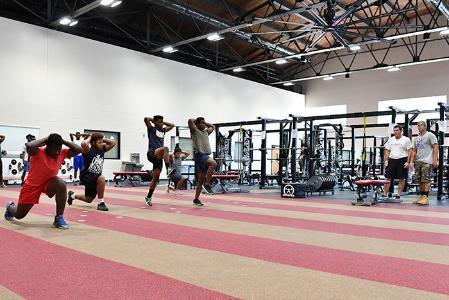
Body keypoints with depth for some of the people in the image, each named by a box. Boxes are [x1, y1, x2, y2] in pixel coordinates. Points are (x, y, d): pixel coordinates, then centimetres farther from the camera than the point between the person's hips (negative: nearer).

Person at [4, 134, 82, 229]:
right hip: (32, 185, -3)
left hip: (49, 183, 3)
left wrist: (63, 141, -22)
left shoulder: (62, 153, -14)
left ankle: (59, 218, -23)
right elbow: (29, 146, -50)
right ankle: (10, 207, 52)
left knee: (61, 184, -34)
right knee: (19, 215, 10)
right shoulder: (38, 152, -27)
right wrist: (45, 139, -36)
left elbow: (78, 150, -20)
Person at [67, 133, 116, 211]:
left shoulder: (102, 150, -1)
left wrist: (102, 139, -2)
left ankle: (72, 195, 52)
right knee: (101, 178, -38)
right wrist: (89, 138, -22)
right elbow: (84, 144, -42)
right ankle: (101, 203, -24)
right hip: (86, 176, -7)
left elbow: (113, 143, 7)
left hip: (95, 177, 7)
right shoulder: (88, 151, -20)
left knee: (88, 200, 22)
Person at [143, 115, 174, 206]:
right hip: (152, 153, -6)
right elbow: (146, 119, -12)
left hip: (159, 157, 7)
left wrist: (163, 122, 26)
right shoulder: (151, 129, 3)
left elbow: (172, 125, 31)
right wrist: (152, 119, 6)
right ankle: (168, 169, -45)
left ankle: (148, 197, 15)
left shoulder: (163, 130, 21)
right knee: (165, 148, -36)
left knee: (155, 178, 5)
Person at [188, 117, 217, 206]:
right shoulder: (195, 131, 1)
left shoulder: (206, 132, 22)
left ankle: (196, 199, 12)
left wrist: (205, 123, 29)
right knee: (213, 163, -34)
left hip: (206, 155, 8)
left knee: (201, 180, 7)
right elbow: (190, 121, -13)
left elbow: (212, 126, 38)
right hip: (199, 155, -8)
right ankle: (207, 184, -24)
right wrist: (196, 120, 6)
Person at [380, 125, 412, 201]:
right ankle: (385, 195, 6)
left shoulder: (406, 139, 1)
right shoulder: (390, 139, 12)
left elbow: (410, 151, -3)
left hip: (402, 160, -3)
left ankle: (398, 195, 9)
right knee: (388, 178, 1)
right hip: (392, 160, 3)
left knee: (401, 179, 1)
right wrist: (386, 160, 3)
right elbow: (387, 150, 13)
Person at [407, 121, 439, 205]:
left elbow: (435, 147, -5)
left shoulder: (430, 135, 2)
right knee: (419, 181, 6)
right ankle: (421, 196, 12)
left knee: (425, 180, -11)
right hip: (418, 161, 7)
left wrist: (435, 160, -14)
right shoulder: (416, 139, 21)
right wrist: (411, 162, 11)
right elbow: (414, 151, 21)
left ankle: (425, 197, -12)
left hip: (426, 161, -7)